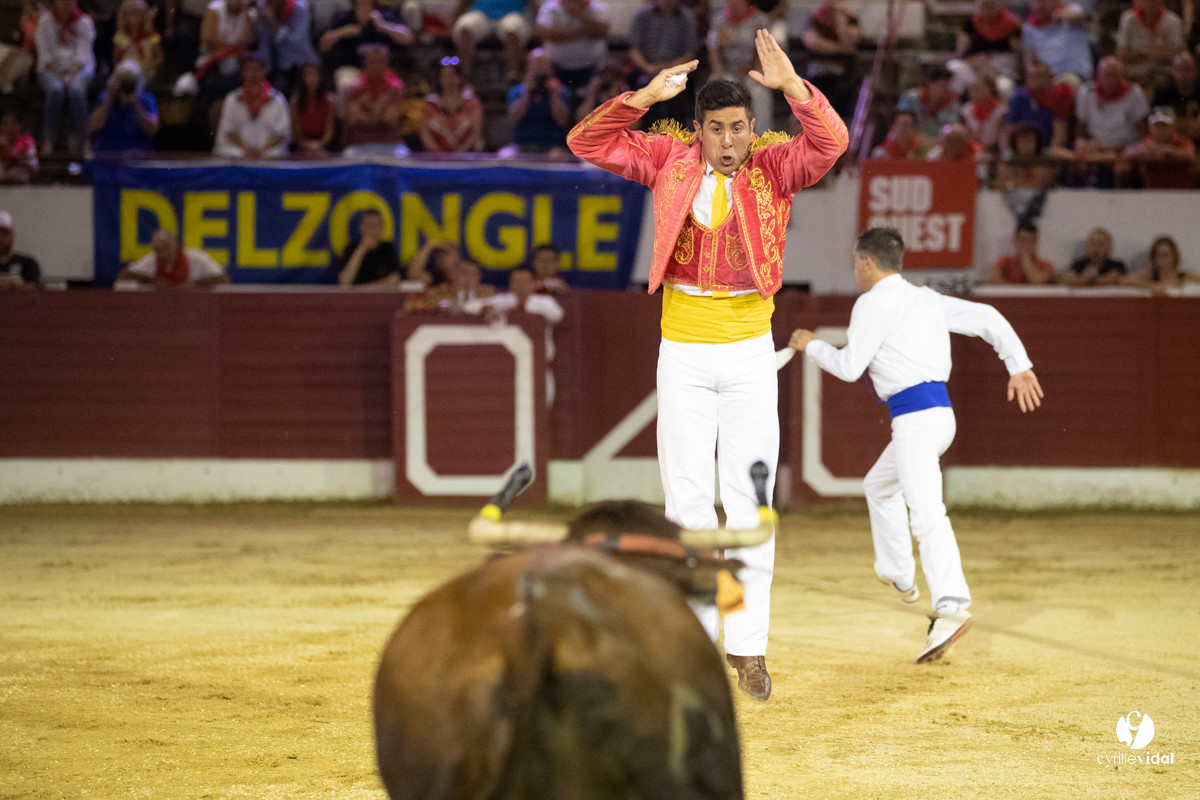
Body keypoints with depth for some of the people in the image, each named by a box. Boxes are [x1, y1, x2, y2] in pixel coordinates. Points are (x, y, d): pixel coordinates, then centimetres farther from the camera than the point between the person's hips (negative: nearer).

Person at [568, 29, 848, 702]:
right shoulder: (671, 160, -1)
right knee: (688, 501, 1)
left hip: (750, 354, -1)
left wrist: (792, 85, -36)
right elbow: (588, 143, -7)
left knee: (748, 502, -1)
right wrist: (645, 97, -21)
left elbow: (831, 142, -22)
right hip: (684, 353, 1)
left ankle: (749, 647, 3)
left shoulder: (774, 167, -5)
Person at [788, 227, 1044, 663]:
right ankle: (898, 574, 42)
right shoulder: (927, 299, 19)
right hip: (938, 412, 9)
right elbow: (986, 317, 14)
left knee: (925, 513, -21)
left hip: (916, 416, -9)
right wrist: (1019, 366, 13)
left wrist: (811, 345, 9)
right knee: (879, 485, 31)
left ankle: (951, 606, -36)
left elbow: (849, 367, -8)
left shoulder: (874, 303, -4)